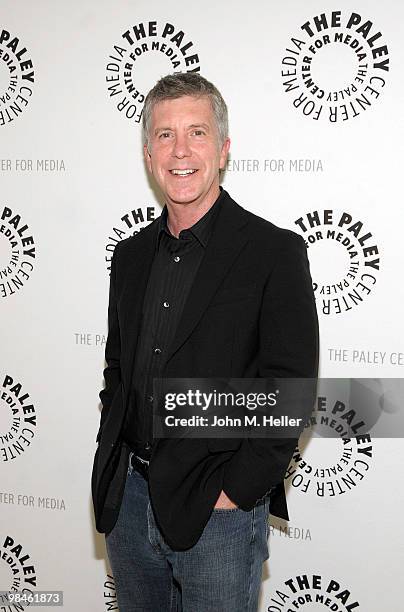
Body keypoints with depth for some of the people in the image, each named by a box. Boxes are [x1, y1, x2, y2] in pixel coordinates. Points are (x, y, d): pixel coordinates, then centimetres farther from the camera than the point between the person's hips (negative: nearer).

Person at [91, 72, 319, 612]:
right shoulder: (132, 254, 8)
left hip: (220, 509, -5)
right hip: (127, 501, 6)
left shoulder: (276, 253, -11)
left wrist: (237, 491, -14)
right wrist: (113, 457, 5)